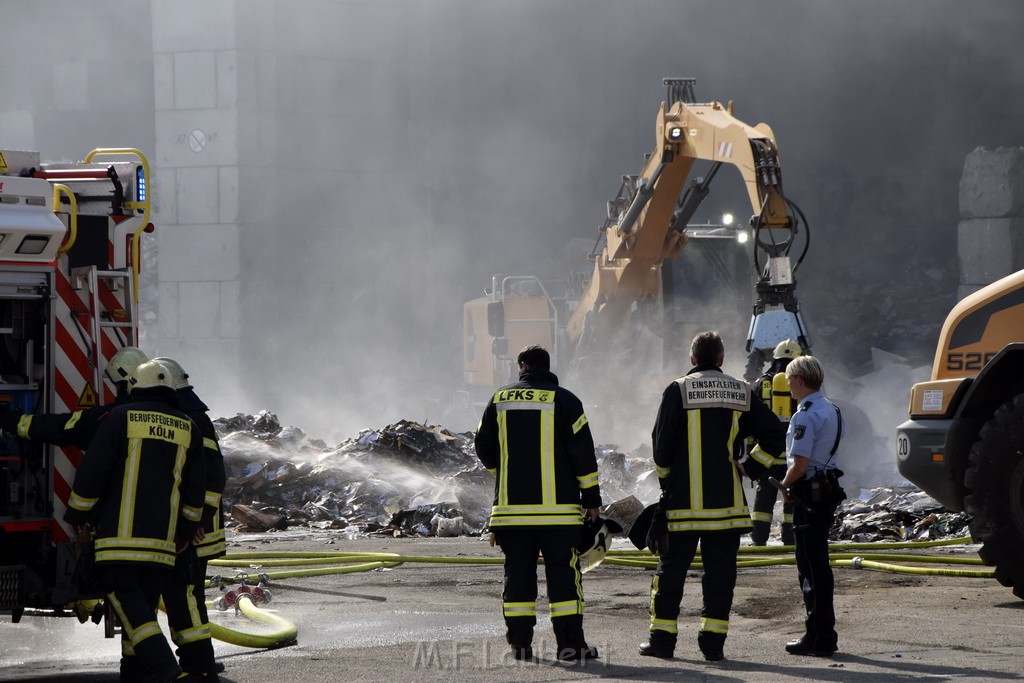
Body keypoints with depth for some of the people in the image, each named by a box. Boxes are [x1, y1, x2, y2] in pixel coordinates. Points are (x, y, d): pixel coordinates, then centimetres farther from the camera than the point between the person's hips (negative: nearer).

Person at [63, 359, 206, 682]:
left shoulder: (121, 417, -1)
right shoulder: (187, 428, 12)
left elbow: (92, 472, -3)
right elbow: (195, 487, 16)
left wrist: (77, 514, 9)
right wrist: (186, 531, 26)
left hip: (121, 531, -4)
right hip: (163, 536, 5)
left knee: (124, 595, -5)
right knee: (145, 599, 12)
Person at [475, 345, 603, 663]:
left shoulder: (500, 399, 7)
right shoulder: (564, 400, -2)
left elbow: (484, 448, 14)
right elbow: (583, 452, -6)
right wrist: (591, 497, 2)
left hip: (511, 506, 3)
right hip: (558, 506, -3)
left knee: (518, 572, 8)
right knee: (563, 573, 0)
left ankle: (520, 642, 5)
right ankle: (570, 643, -3)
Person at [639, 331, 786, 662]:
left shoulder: (678, 391, -3)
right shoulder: (741, 393, 5)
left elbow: (661, 444, -4)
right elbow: (775, 436, 3)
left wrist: (666, 483, 10)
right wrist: (749, 468, 10)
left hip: (683, 500, -2)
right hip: (727, 501, 2)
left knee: (671, 568, 6)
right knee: (720, 570, 5)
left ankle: (661, 637, 7)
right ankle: (713, 640, 2)